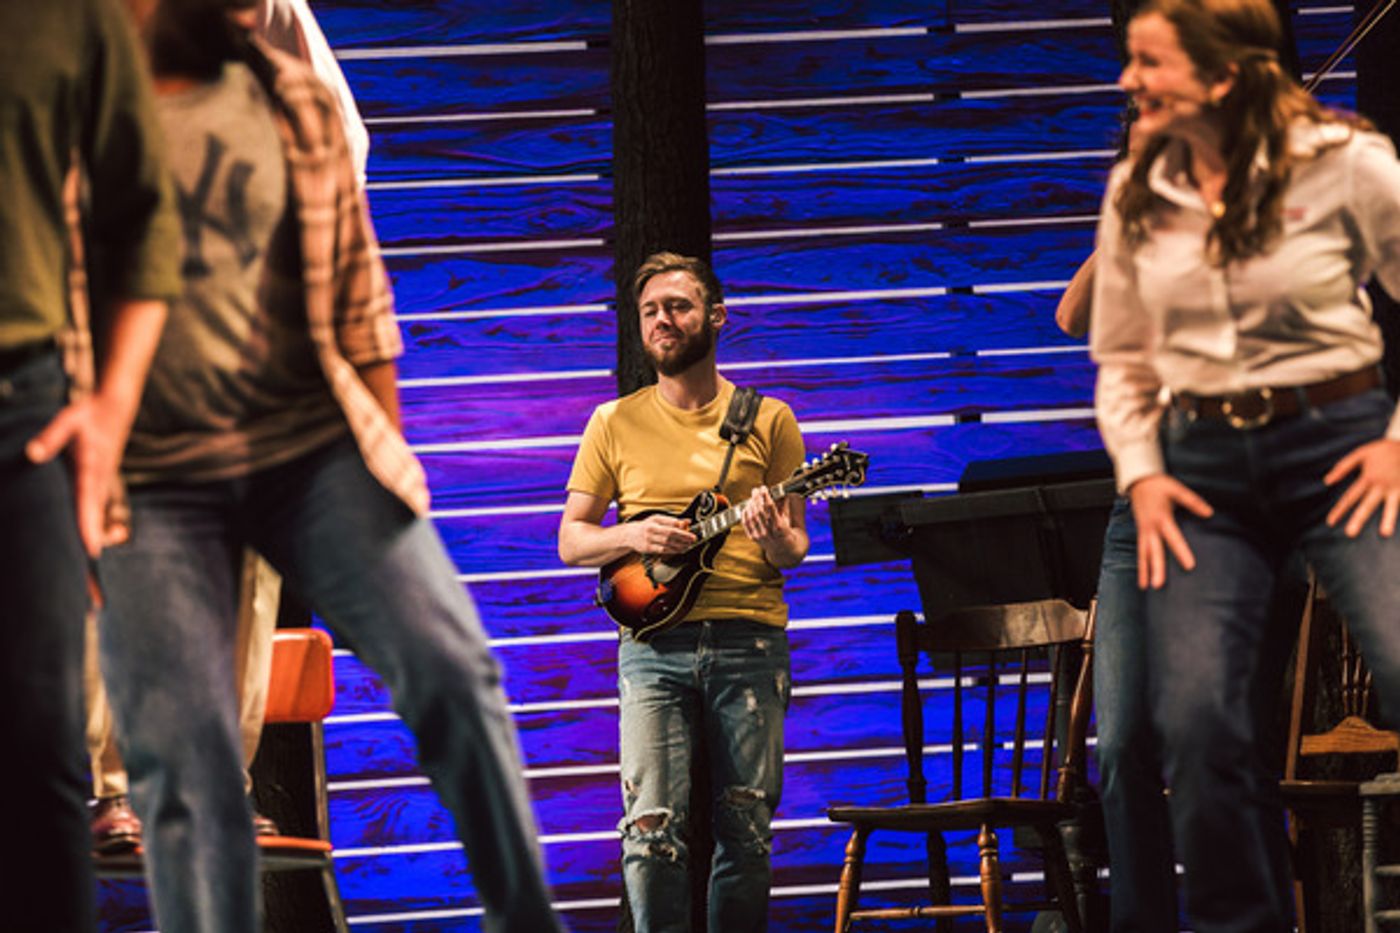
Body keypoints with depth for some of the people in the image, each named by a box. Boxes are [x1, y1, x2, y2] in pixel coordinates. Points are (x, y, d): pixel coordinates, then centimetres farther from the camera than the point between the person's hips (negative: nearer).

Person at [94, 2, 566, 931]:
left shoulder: (296, 105, 8)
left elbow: (357, 297, 13)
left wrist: (389, 464, 12)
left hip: (312, 444, 2)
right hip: (152, 476, -2)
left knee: (450, 668, -11)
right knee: (182, 744, -11)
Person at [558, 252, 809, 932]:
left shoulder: (768, 421, 8)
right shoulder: (616, 424, 11)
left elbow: (795, 551, 8)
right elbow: (570, 542, 13)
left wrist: (775, 540, -16)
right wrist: (632, 536, -8)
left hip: (750, 643, 0)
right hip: (654, 644, 0)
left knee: (747, 830, 0)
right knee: (652, 825, -13)